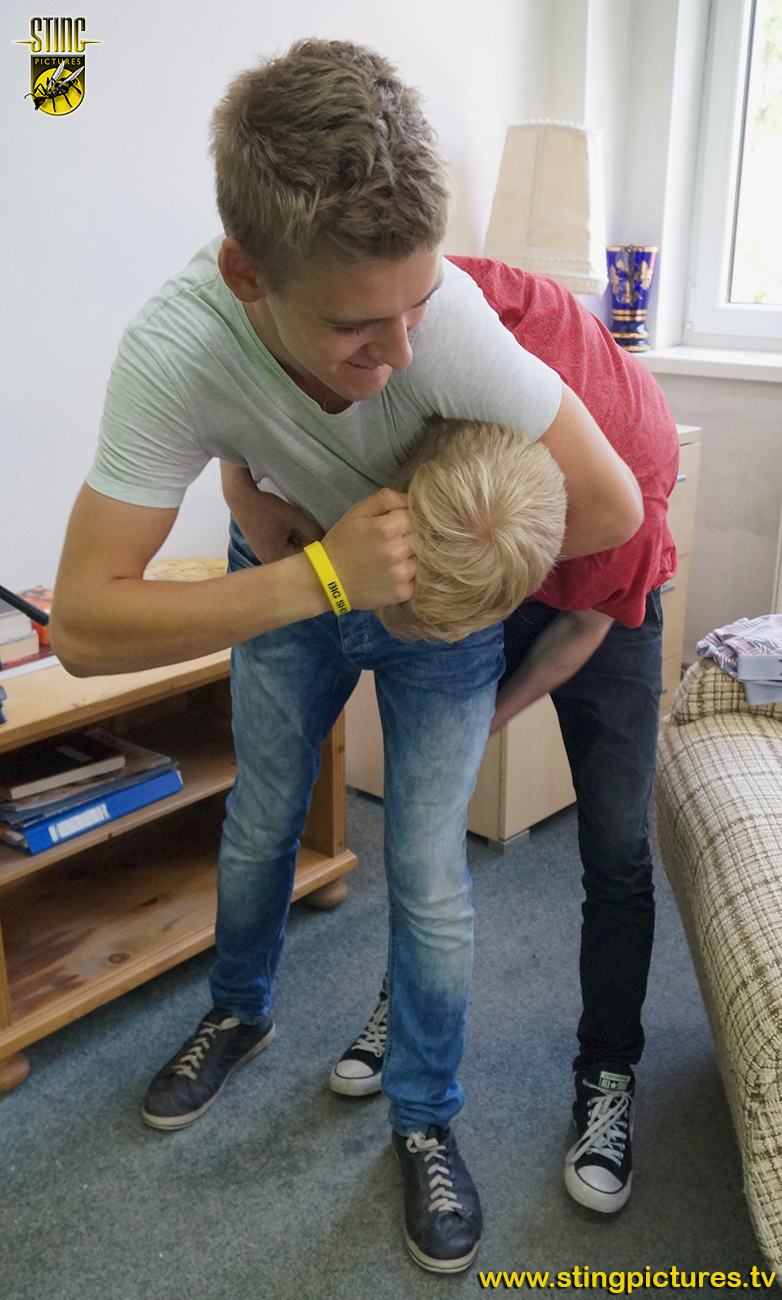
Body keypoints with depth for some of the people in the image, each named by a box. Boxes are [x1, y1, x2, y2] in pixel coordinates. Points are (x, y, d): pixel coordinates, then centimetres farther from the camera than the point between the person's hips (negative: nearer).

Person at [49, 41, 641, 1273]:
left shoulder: (447, 314, -38)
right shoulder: (174, 349, -35)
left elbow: (612, 508, -27)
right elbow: (85, 627, -36)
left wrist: (436, 555, -20)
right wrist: (319, 573, -44)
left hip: (443, 607, -1)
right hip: (289, 578, 2)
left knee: (428, 873, -1)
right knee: (258, 826, 17)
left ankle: (427, 1122, 26)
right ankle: (240, 1013, 48)